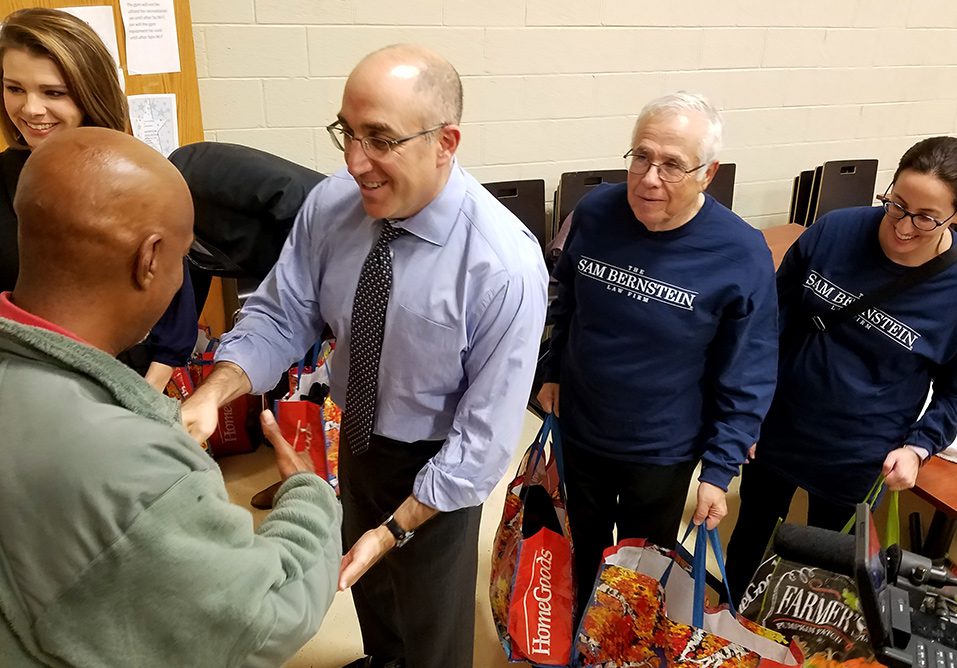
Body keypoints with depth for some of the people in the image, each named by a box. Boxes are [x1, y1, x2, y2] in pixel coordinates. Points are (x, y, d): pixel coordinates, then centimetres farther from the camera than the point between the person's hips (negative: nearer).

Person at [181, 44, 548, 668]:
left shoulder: (506, 266, -33)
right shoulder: (329, 205, -19)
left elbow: (485, 432, -26)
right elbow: (281, 313, -10)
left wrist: (396, 529, -23)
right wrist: (214, 392, -27)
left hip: (437, 466, -5)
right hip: (357, 437, 5)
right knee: (365, 580, 33)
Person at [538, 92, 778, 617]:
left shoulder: (741, 255, -23)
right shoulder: (594, 213, -13)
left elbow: (747, 380, -15)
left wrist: (719, 471, -13)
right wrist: (553, 372, 8)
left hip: (661, 452, -3)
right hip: (578, 432, 3)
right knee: (582, 553, 26)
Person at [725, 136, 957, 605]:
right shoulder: (834, 232, -15)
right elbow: (775, 320, -3)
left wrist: (917, 447, -15)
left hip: (856, 460, -1)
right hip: (776, 430, 2)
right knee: (750, 532, 22)